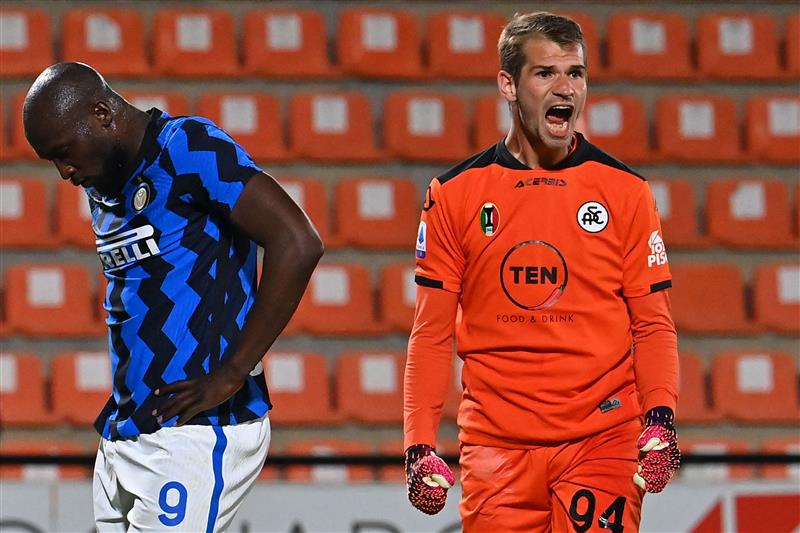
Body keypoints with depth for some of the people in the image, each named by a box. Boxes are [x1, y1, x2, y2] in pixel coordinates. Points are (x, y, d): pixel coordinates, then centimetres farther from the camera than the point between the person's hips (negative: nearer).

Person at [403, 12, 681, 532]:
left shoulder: (625, 191, 5)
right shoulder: (456, 194, 5)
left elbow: (653, 325, 6)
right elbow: (432, 333, 7)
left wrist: (660, 420, -9)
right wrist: (420, 444, -1)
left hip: (602, 444, -1)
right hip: (495, 446, 1)